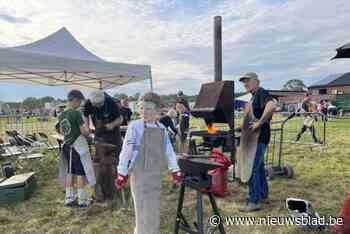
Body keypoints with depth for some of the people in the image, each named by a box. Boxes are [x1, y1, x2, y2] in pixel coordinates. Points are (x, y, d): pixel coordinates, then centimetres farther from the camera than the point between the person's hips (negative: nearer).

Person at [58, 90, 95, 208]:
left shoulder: (61, 115, 5)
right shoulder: (76, 113, -17)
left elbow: (61, 131, 15)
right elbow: (84, 131, -17)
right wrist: (88, 132, 3)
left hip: (67, 146, 7)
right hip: (78, 146, -7)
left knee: (69, 172, 14)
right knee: (80, 173, 2)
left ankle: (69, 198, 21)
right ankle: (82, 200, 10)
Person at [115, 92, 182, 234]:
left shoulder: (161, 128, 3)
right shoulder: (134, 126, -12)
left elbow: (169, 150, 7)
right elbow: (126, 151, -12)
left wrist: (175, 170, 8)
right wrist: (122, 173, -12)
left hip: (156, 173, 5)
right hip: (140, 173, -5)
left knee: (154, 209, 17)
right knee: (144, 209, 2)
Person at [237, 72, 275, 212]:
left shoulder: (262, 93, -14)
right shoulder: (254, 96, 17)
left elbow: (271, 106, -35)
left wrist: (259, 123, -28)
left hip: (259, 137, -10)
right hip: (255, 137, 10)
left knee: (252, 168, -6)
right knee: (259, 166, 19)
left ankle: (254, 201, 3)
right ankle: (263, 194, 33)